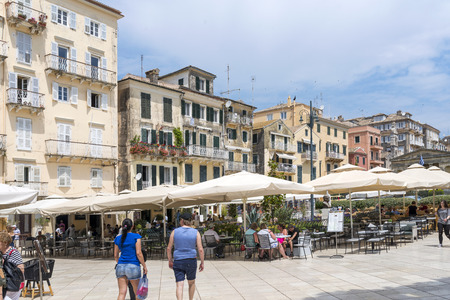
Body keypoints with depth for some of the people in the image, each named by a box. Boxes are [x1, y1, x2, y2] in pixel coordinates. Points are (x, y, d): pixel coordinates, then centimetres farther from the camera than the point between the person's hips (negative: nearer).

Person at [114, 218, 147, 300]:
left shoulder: (118, 238, 7)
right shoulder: (136, 236, -5)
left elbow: (115, 255, 12)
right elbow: (138, 253, -11)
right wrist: (144, 266, -3)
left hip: (120, 266, 4)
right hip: (133, 266, -4)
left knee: (122, 293, 3)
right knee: (137, 292, 13)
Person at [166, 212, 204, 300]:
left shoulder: (175, 232, -2)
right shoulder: (196, 232, -4)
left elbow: (169, 248, 2)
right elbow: (200, 249, -7)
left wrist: (170, 261, 14)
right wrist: (202, 263, 3)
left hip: (178, 262, 0)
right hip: (191, 261, 0)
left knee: (179, 285, 1)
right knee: (192, 282, 22)